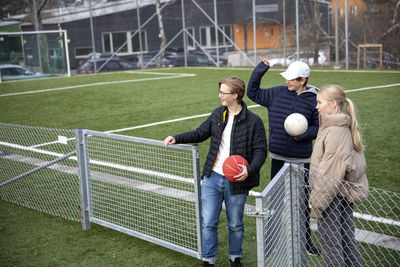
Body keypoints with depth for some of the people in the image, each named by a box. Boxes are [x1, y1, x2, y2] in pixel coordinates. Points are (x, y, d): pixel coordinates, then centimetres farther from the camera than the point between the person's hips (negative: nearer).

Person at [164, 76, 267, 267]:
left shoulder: (253, 121, -9)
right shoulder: (217, 114, 5)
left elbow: (260, 151, -10)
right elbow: (200, 134, 18)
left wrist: (250, 169, -27)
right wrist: (176, 139, 6)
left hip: (236, 181, -3)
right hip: (212, 178, 4)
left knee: (235, 224, 13)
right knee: (208, 223, 5)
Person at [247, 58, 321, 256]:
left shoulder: (314, 100, -4)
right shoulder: (277, 93, 1)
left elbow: (318, 128, 0)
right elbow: (253, 93, 10)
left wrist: (302, 134, -19)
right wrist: (260, 70, -1)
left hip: (302, 160, -1)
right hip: (279, 159, 1)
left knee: (302, 203, 13)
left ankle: (305, 241, 30)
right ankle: (273, 243, 18)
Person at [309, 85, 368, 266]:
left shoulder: (336, 131, -21)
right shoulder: (344, 127, 9)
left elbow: (332, 172, -23)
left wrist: (317, 203, -18)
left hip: (332, 195, -10)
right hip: (346, 192, 10)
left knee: (330, 243, 2)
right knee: (347, 239, 19)